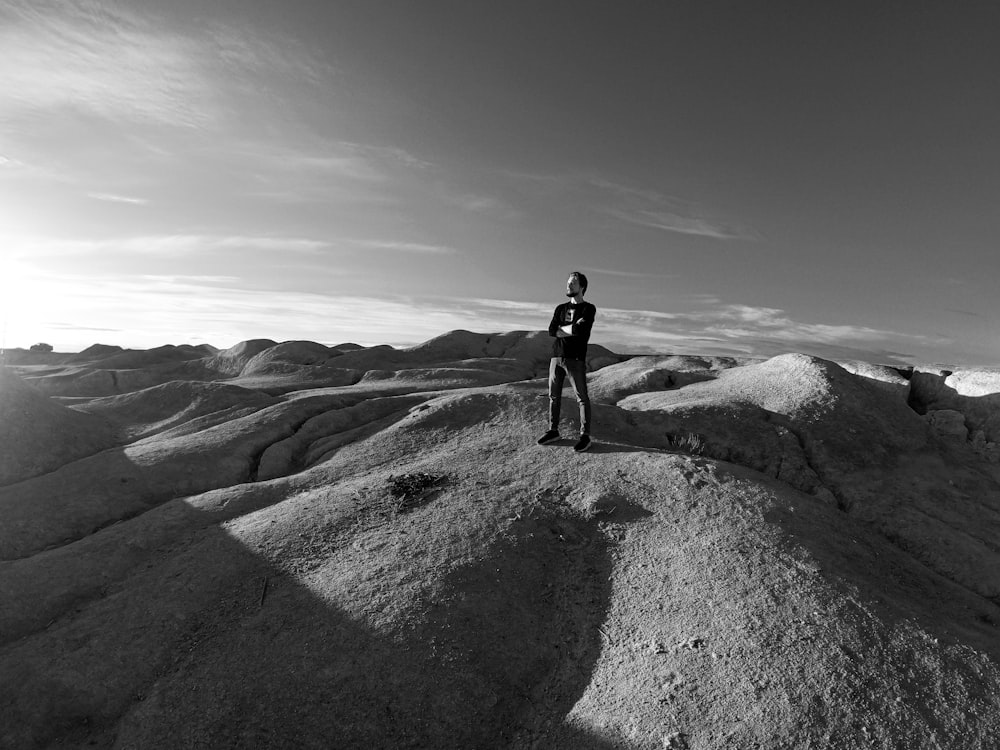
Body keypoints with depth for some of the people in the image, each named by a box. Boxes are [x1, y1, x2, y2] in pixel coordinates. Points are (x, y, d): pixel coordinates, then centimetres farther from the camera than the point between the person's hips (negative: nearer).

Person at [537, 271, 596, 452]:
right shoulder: (560, 309, 16)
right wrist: (573, 328, -8)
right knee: (554, 396, 8)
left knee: (582, 398, -4)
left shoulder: (588, 308, 1)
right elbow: (551, 331, 1)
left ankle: (585, 436, 1)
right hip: (556, 357, 5)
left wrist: (562, 329, -2)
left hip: (575, 359, -5)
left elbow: (581, 330, -16)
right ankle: (553, 431, 18)